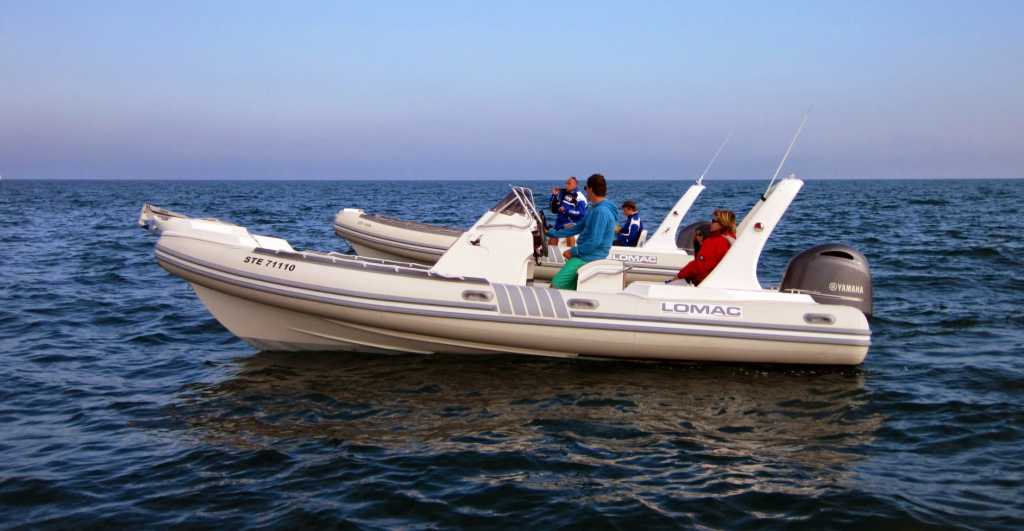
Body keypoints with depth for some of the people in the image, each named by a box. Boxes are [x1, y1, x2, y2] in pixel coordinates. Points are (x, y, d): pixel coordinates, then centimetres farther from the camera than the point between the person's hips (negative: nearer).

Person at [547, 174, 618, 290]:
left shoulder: (601, 212, -18)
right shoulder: (594, 209, 16)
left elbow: (594, 242, -22)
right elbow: (578, 228, 24)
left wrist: (573, 251, -12)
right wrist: (553, 233, 24)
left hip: (590, 258, -10)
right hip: (585, 254, 10)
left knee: (556, 284, -16)